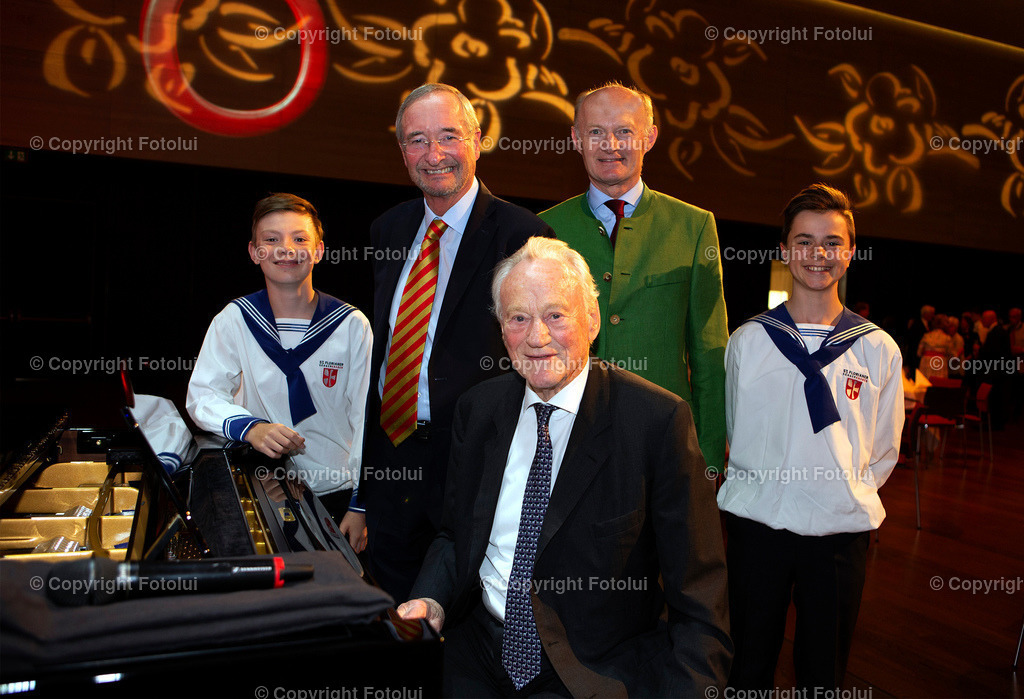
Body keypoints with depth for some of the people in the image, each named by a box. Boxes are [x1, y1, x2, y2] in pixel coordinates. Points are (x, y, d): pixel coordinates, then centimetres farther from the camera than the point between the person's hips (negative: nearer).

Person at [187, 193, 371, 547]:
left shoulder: (352, 325, -8)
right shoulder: (234, 320, -4)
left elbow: (366, 418, -6)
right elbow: (201, 395, -4)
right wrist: (249, 427, -26)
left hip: (335, 493, 0)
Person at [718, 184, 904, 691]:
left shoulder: (879, 350, 1)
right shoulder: (747, 341, 0)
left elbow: (884, 450, 8)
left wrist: (848, 496, 0)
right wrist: (762, 489, 2)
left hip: (841, 530, 1)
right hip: (756, 521, 0)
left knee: (824, 672, 15)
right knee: (748, 667, 12)